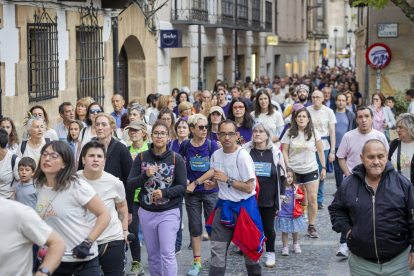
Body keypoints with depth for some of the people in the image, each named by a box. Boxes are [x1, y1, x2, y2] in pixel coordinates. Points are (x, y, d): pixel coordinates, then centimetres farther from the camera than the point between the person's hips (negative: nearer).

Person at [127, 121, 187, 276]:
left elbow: (182, 186, -4)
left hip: (169, 212, -3)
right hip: (146, 212, 3)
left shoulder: (176, 159, -3)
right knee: (152, 255, 11)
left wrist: (164, 192, -20)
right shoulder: (142, 157, 2)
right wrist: (145, 175, -19)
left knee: (167, 254, -9)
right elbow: (130, 184, -1)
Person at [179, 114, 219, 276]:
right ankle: (197, 262, 16)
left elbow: (213, 170, -12)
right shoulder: (185, 146, 0)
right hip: (192, 193, 2)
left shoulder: (212, 145, -6)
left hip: (211, 191, -2)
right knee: (195, 227, 7)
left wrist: (195, 183, -14)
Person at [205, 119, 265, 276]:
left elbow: (249, 187, -18)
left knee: (249, 247, 10)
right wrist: (212, 184, -3)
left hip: (243, 206, -5)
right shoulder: (216, 155, 2)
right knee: (217, 248, 0)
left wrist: (227, 180, -22)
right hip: (223, 206, 5)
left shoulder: (242, 157, -17)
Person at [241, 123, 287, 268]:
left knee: (269, 227, 7)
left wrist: (281, 196, 3)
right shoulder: (246, 151, 0)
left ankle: (270, 253, 24)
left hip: (269, 199, 0)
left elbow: (282, 176, 7)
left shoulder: (275, 153, 1)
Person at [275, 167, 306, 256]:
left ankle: (296, 245, 34)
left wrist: (298, 196, -12)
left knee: (295, 231, 14)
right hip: (283, 214, -2)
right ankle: (285, 247, 15)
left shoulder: (296, 187, -1)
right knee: (284, 231, 4)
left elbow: (302, 197, 8)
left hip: (295, 214, 3)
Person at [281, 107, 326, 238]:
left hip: (311, 170, 1)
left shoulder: (314, 133, 4)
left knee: (312, 198, -5)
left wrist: (323, 167, 6)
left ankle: (311, 227, 2)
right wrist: (288, 167, -8)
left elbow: (320, 151, 10)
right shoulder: (289, 133, 1)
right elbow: (284, 151, 1)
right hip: (294, 171, -1)